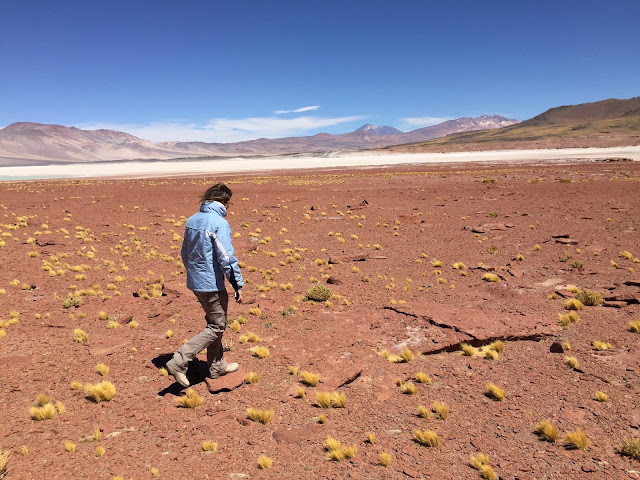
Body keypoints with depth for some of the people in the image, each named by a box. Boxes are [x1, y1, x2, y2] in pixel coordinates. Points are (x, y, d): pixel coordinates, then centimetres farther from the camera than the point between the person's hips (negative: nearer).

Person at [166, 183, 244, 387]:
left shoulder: (192, 220, 8)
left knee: (214, 322, 21)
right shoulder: (219, 223, -18)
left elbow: (185, 253, 15)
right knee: (216, 327, 3)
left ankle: (217, 366, 32)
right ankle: (179, 362, -3)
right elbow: (226, 258, -21)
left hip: (195, 282, 9)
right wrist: (238, 285, -15)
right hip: (212, 284, -9)